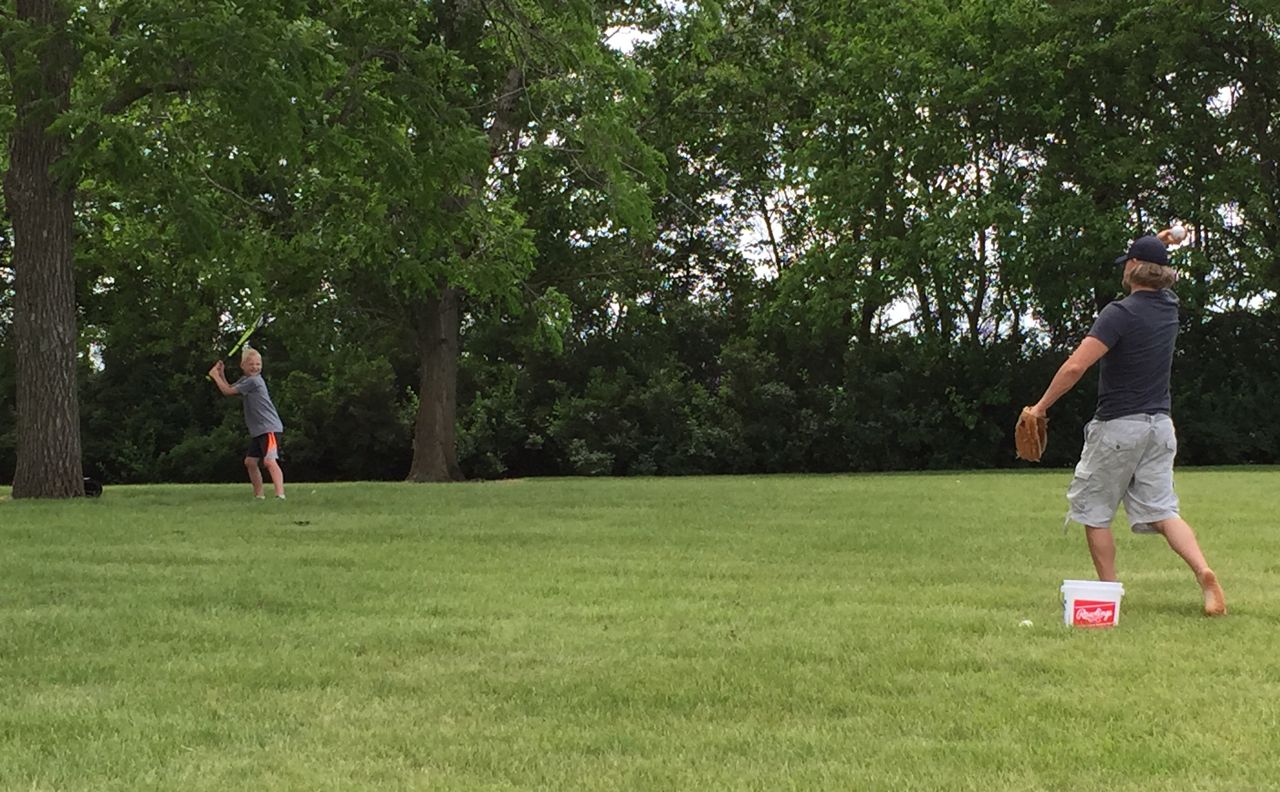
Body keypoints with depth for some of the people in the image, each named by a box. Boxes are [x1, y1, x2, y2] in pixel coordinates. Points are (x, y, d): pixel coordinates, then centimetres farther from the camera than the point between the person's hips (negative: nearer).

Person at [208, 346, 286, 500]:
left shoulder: (254, 381, -14)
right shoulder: (245, 380, 15)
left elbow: (228, 391, -9)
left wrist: (215, 376, 3)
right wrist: (221, 374, 11)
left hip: (269, 428, -10)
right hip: (258, 430, 10)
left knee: (269, 461, -23)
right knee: (250, 461, 15)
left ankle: (280, 495, -34)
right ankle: (258, 495, 23)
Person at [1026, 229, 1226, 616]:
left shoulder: (1120, 313, -16)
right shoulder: (1169, 308, 6)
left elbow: (1076, 366, -23)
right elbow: (1156, 277, 35)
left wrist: (1042, 405, -15)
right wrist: (1158, 247, 35)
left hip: (1118, 427, -7)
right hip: (1160, 425, 7)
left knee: (1095, 512, 7)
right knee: (1162, 511, 3)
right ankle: (1204, 572, -18)